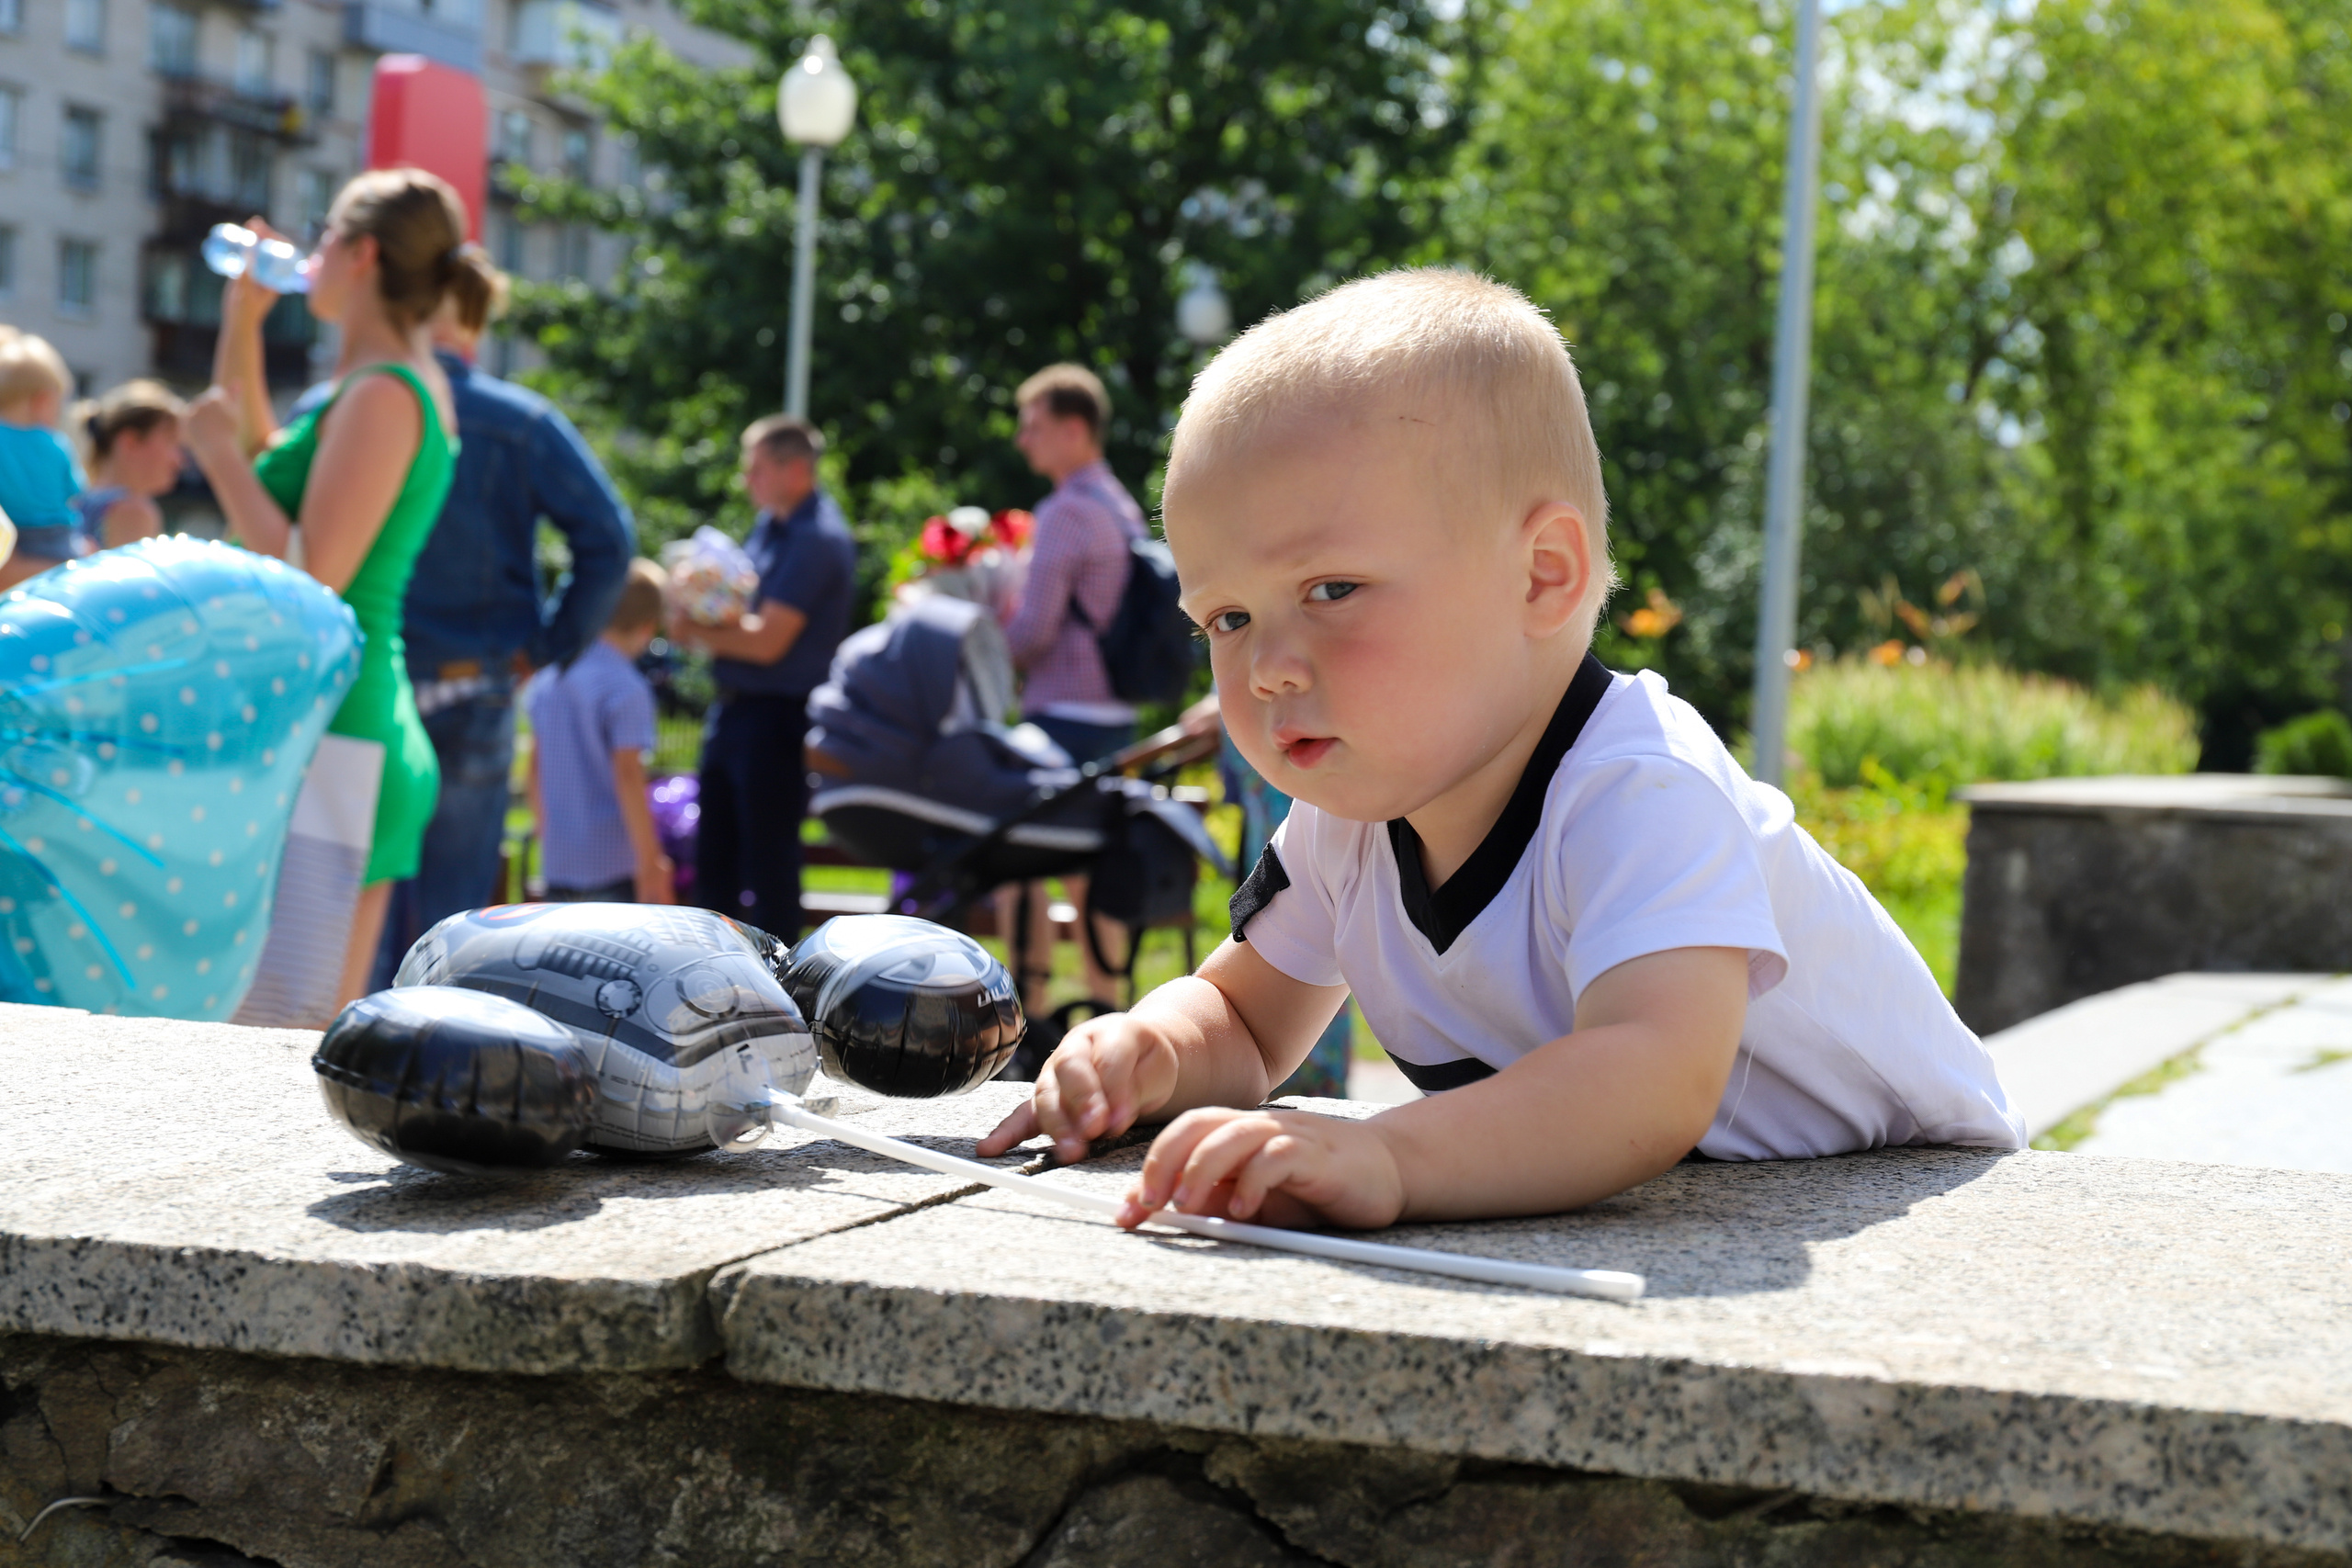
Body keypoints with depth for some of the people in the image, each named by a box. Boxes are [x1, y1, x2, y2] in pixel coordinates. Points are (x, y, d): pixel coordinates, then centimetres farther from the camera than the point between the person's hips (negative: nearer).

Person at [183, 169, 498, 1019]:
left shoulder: (383, 394, -14)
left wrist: (218, 449, -11)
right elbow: (267, 462, 33)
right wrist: (241, 322, 26)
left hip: (328, 738, -10)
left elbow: (310, 580, -21)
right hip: (374, 732, 10)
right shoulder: (404, 385, 16)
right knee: (326, 1036, 12)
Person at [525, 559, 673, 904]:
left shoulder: (546, 681, 9)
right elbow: (628, 776, -18)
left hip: (557, 862, 7)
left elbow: (536, 768, 16)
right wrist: (651, 862, -15)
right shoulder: (626, 689, -13)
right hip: (614, 864, -7)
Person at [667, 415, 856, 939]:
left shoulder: (818, 539, -16)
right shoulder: (769, 525, 13)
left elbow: (768, 640, -19)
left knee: (768, 864, -3)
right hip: (733, 709, 9)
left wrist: (696, 631, -7)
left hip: (778, 715, -9)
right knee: (713, 860, 13)